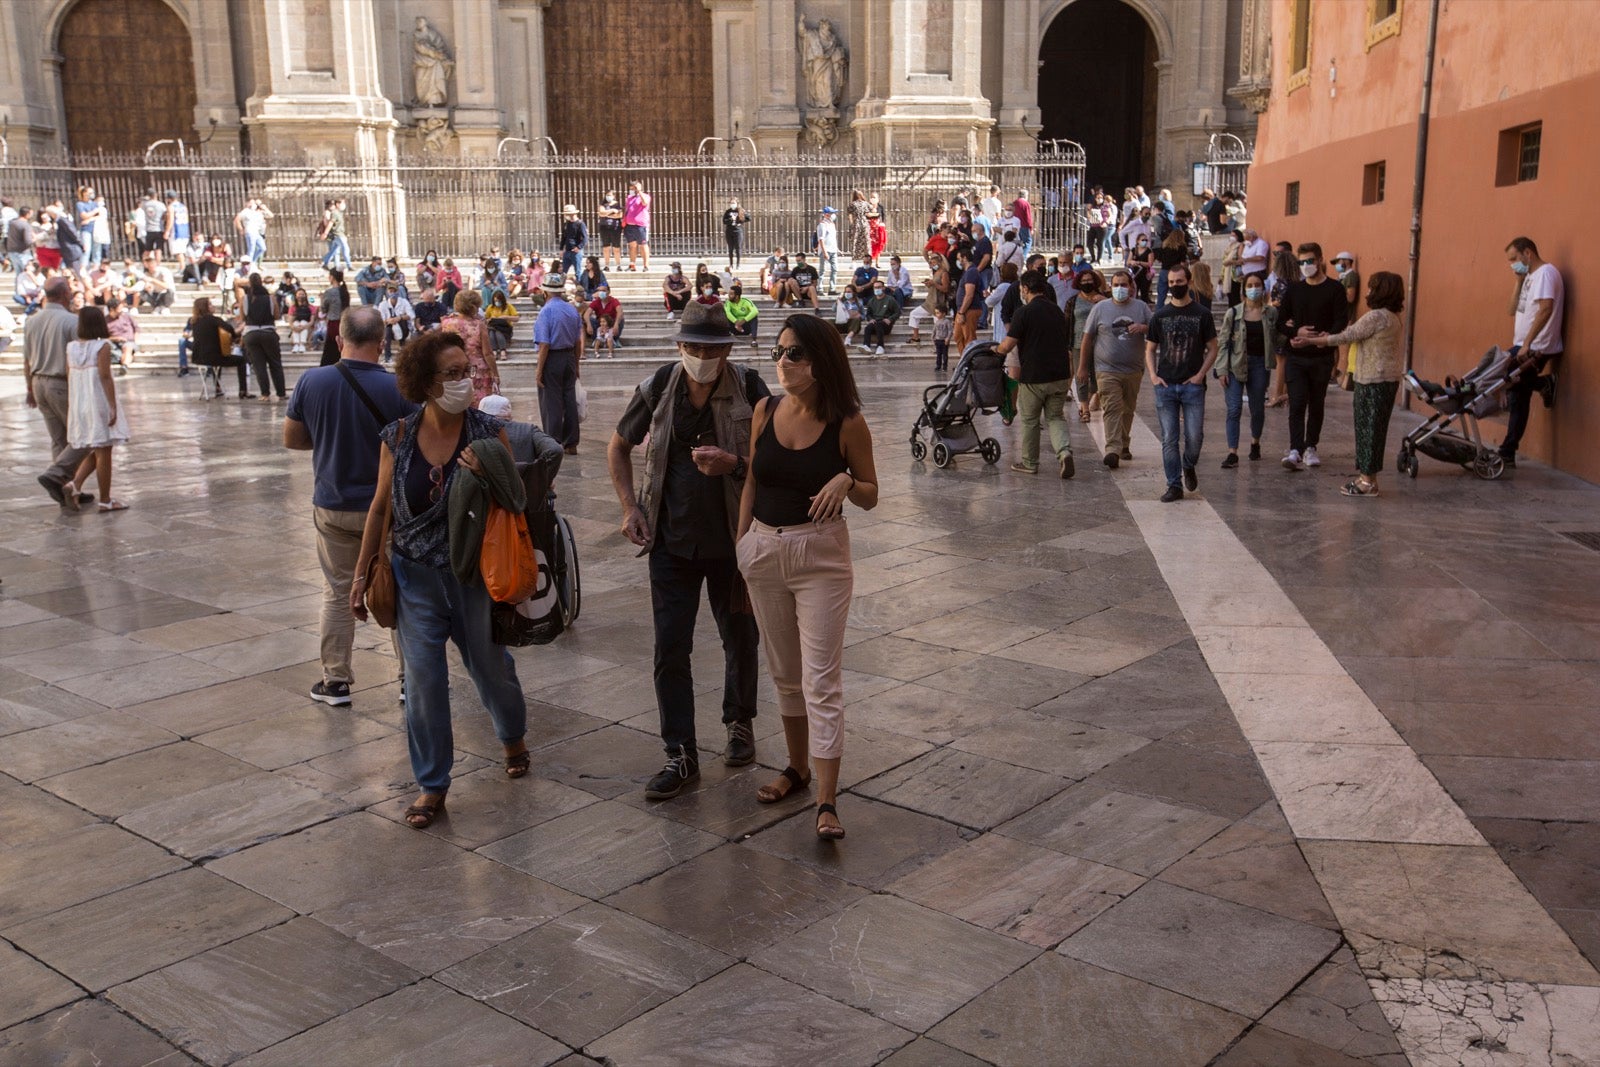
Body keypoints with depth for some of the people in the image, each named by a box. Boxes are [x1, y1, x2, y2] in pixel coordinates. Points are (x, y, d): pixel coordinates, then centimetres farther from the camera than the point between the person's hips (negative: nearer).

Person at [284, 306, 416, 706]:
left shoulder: (311, 382, -9)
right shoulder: (398, 389, -17)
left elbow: (291, 439, 2)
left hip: (333, 507, 2)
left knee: (337, 593, 15)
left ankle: (335, 680, 20)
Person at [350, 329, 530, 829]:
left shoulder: (489, 433, -8)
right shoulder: (399, 437, -4)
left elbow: (518, 502, -3)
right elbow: (381, 507, 6)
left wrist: (486, 475, -23)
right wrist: (362, 573, 9)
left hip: (473, 575, -1)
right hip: (415, 576, 1)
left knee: (490, 666, 15)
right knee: (423, 679, 1)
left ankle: (514, 737, 46)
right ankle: (432, 784, 17)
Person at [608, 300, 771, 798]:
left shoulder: (749, 390, -12)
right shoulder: (657, 388, -5)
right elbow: (619, 447, 11)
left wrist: (734, 464, -27)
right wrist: (630, 507, 1)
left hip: (732, 539, -1)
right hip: (671, 542, 1)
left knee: (739, 637, 16)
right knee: (669, 650, 0)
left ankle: (739, 723, 39)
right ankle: (681, 754, 10)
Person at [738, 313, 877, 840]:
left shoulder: (847, 424, -9)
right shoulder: (765, 410, 1)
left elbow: (871, 497, 0)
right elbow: (751, 483, 9)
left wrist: (846, 482, -22)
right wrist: (740, 549, 6)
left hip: (821, 557, -4)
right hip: (764, 550, 4)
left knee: (821, 680, -6)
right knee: (784, 673, 16)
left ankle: (827, 802, -6)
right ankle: (798, 767, 34)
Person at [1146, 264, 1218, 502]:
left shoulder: (1201, 314, 3)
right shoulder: (1159, 316, 8)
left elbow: (1212, 349, 6)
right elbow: (1150, 349, 13)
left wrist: (1200, 374, -7)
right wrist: (1153, 375, -2)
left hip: (1192, 385, -1)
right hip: (1165, 385, 1)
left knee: (1194, 436, -3)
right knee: (1169, 439, 1)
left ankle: (1188, 466, 28)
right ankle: (1174, 485, 8)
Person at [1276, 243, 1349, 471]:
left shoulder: (1334, 289, 0)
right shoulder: (1294, 289, 8)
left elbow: (1342, 321, -8)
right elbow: (1280, 322, 7)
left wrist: (1327, 336, -24)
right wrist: (1295, 332, -13)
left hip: (1322, 357, -1)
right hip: (1296, 357, 1)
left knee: (1316, 405, 9)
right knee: (1297, 404, -9)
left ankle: (1311, 447, 21)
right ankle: (1295, 450, -13)